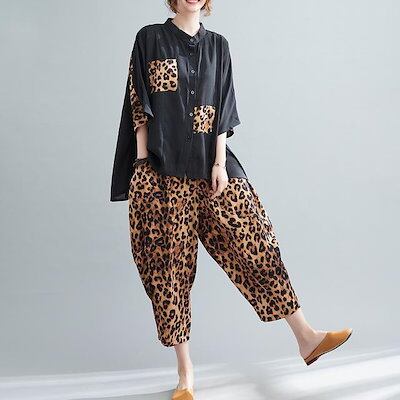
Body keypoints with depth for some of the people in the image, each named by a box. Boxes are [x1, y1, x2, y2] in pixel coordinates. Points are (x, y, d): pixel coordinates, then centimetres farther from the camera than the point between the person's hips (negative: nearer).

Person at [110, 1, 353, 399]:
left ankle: (305, 337, 7)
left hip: (209, 164, 3)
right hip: (163, 171, -2)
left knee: (255, 244, -3)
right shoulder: (149, 38, 6)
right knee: (170, 262, 0)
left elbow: (223, 109, 8)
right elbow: (140, 106, 1)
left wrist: (220, 163, -3)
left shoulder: (218, 45, 14)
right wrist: (142, 164, -6)